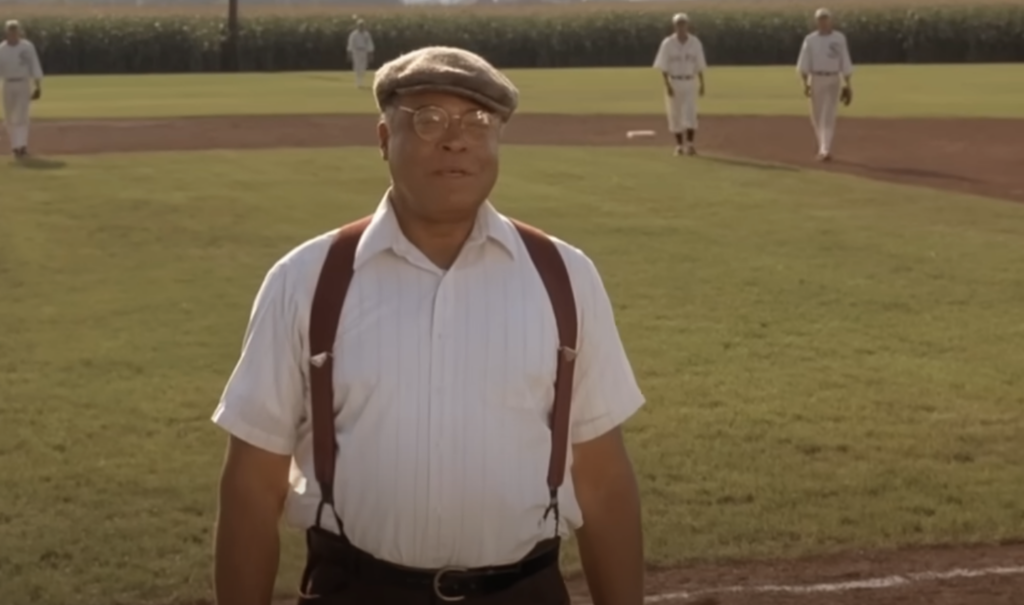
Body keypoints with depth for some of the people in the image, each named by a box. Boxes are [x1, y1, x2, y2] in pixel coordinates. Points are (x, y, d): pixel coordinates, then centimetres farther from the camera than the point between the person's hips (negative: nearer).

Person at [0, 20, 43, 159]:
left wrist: (38, 86, -8)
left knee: (21, 116, -12)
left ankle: (21, 146, -17)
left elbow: (35, 67, -3)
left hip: (24, 85, -3)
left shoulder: (27, 47, -4)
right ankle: (15, 146, 19)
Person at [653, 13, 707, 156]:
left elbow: (699, 65, 6)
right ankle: (679, 145, 13)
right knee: (674, 115, 4)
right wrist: (667, 85, -15)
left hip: (690, 83, 0)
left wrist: (702, 84, 5)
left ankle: (689, 144, -13)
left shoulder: (695, 43, 0)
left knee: (690, 113, -13)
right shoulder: (667, 43, -6)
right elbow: (663, 66, -6)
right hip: (673, 83, 0)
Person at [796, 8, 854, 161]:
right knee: (817, 117, 8)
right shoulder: (810, 39, 1)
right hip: (815, 80, 2)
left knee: (829, 116, -13)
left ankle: (825, 151, -19)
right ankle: (824, 148, 27)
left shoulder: (839, 38, 0)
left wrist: (848, 85, 0)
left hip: (833, 81, -2)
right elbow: (803, 64, -4)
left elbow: (845, 63, 2)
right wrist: (805, 83, -16)